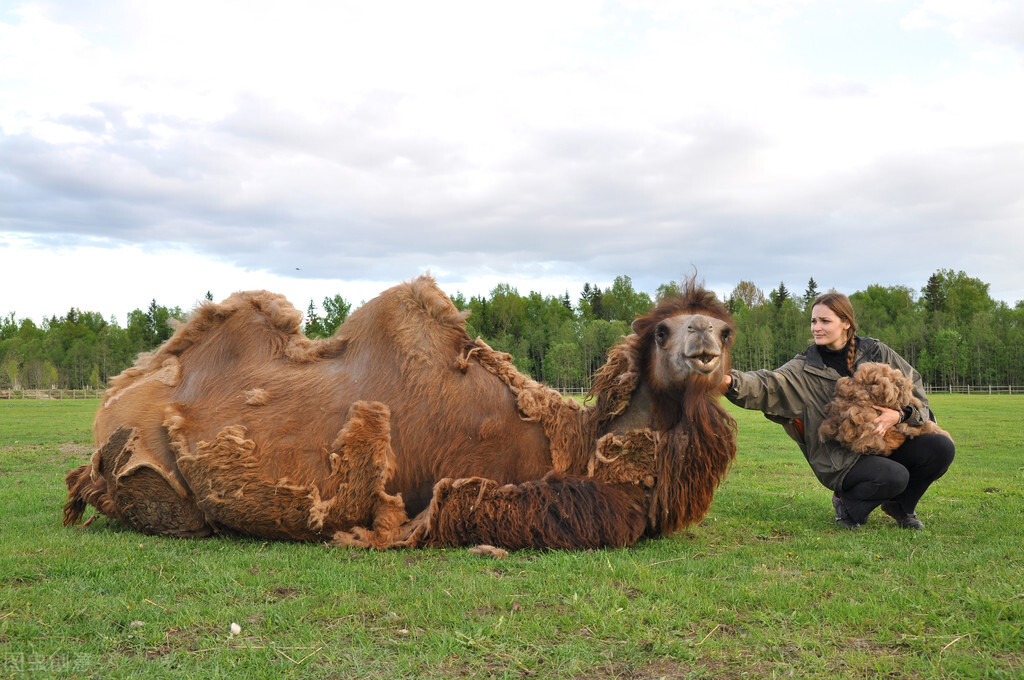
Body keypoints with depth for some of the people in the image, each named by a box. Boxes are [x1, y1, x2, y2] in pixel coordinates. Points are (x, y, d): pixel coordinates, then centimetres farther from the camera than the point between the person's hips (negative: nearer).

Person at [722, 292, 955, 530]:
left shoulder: (875, 352, 2)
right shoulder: (805, 369, -6)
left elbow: (915, 387, 4)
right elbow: (768, 385, -23)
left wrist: (900, 415, -17)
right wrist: (732, 381, -44)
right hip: (841, 460, -4)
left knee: (941, 447, -15)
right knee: (894, 476, -30)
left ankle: (899, 505, 10)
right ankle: (848, 504, 3)